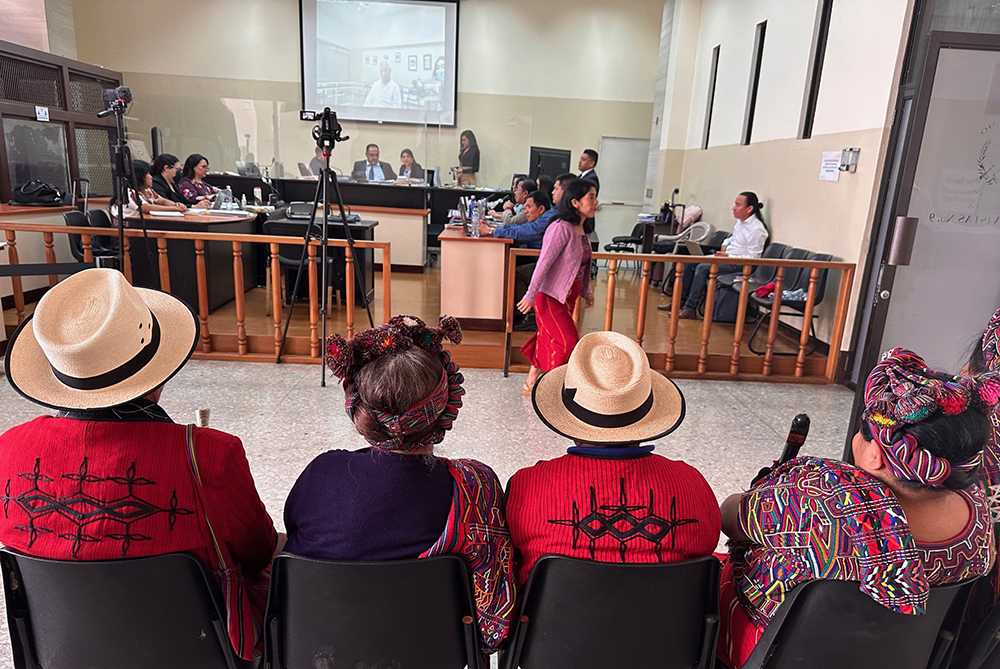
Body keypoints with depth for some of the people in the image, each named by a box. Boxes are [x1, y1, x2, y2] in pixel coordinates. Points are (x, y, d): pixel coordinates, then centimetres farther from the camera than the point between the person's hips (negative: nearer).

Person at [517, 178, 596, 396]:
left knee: (548, 340, 14)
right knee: (568, 341, -7)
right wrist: (531, 295, -22)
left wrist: (587, 290, 19)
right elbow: (544, 263, -22)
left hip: (567, 297, 9)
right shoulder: (561, 228, -20)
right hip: (551, 296, -9)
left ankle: (531, 383, 27)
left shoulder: (581, 229, 9)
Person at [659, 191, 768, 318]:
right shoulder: (740, 221, 10)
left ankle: (690, 309, -25)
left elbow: (752, 258, -17)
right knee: (691, 263, -2)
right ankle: (680, 301, 3)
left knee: (702, 268, -27)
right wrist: (725, 246, 6)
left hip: (740, 264, -9)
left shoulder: (757, 229, -17)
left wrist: (728, 256, -23)